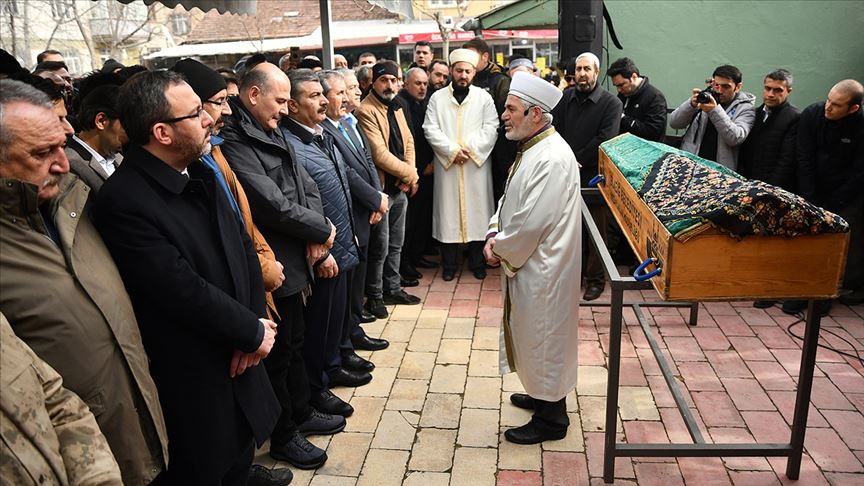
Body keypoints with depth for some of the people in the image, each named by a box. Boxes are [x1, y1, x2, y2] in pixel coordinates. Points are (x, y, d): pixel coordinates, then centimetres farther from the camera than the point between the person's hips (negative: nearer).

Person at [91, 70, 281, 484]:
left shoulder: (199, 174, 2)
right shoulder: (123, 202, -23)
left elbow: (242, 245, 4)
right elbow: (185, 291, -24)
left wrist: (254, 320, -8)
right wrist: (253, 332, -12)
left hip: (238, 361, 7)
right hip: (191, 387, -7)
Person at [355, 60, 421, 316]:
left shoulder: (395, 108, 13)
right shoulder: (365, 111, -15)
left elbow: (408, 141, 12)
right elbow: (379, 154, -22)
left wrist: (409, 174, -5)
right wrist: (409, 173, -12)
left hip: (400, 188, 8)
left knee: (396, 244, 17)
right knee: (380, 247, 1)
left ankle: (392, 289, 32)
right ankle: (374, 296, 17)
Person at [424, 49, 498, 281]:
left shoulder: (484, 97, 6)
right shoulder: (437, 98, 6)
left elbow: (490, 129, -3)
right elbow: (430, 129, -2)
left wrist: (469, 148, -13)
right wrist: (452, 150, -12)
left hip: (477, 163, 0)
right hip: (447, 164, 0)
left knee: (477, 209, 4)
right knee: (448, 211, 3)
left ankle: (477, 262, 17)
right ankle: (449, 264, 13)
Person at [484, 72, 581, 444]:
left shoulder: (551, 160, -25)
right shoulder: (532, 150, 8)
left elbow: (531, 223, -27)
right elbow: (510, 199, 15)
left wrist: (501, 250, -11)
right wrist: (495, 235, 1)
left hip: (543, 269, -10)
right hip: (527, 262, 10)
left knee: (544, 336, 4)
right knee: (533, 332, 22)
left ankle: (551, 418, 21)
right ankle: (542, 394, 42)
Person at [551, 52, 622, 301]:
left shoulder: (611, 103, -4)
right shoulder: (565, 97, 7)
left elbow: (604, 140, -13)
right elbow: (555, 129, 3)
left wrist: (577, 161, -11)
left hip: (594, 176, -3)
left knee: (596, 231, 6)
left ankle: (596, 278, 19)